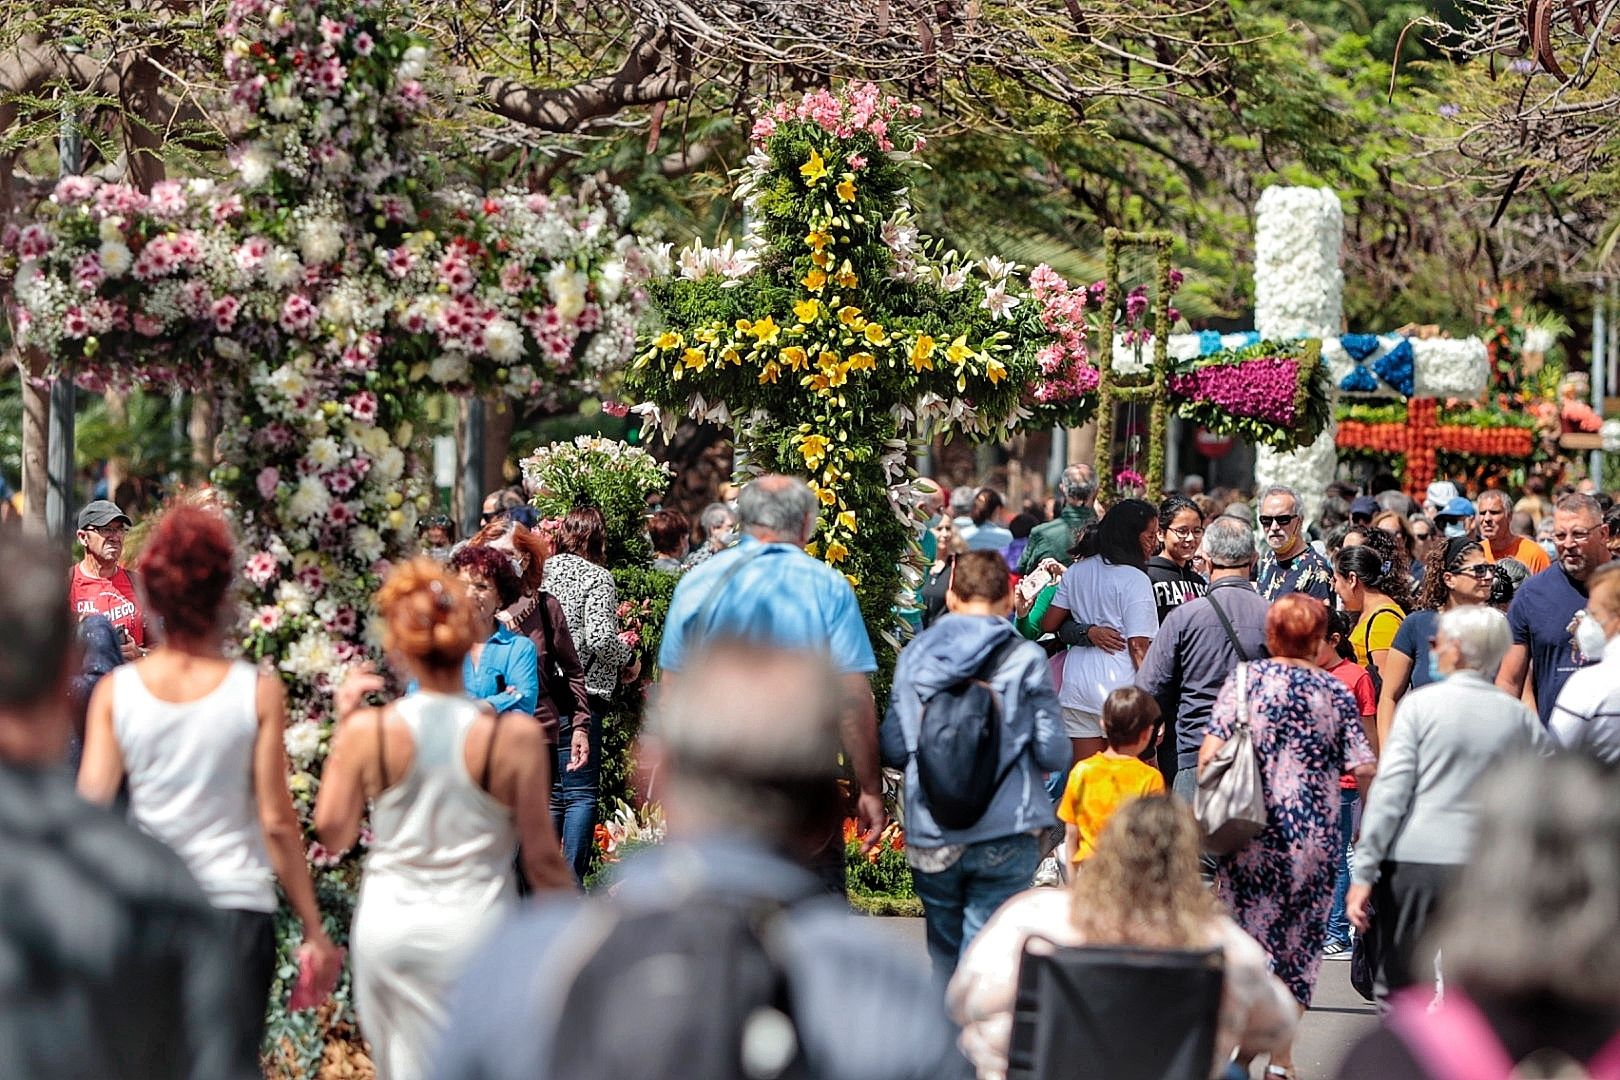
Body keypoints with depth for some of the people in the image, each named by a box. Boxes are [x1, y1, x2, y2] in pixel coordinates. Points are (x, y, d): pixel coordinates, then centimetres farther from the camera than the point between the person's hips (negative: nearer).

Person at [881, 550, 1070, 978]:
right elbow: (1054, 754, -6)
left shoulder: (913, 656, 3)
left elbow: (892, 750, 4)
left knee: (945, 954, 18)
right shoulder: (1025, 659, -6)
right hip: (1004, 836, -3)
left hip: (930, 838, 3)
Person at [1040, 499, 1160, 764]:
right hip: (1120, 683, -7)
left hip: (1076, 682, 7)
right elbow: (1139, 646, -13)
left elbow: (1048, 623, 14)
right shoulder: (1134, 579, -9)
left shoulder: (1077, 571, 12)